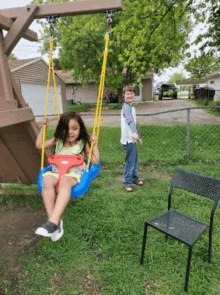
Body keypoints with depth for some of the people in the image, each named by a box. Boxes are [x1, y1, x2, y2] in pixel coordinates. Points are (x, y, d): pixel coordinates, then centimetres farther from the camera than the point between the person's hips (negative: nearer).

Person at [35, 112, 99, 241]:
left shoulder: (83, 143, 7)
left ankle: (53, 221, -44)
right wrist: (43, 128, 18)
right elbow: (39, 145, 21)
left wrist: (95, 144, -1)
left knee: (65, 181, -39)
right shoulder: (57, 141, 15)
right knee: (47, 180, -33)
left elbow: (95, 161, 6)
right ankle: (55, 221, -30)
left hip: (74, 174, -3)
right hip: (56, 172, 3)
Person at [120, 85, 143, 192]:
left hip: (132, 138, 10)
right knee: (130, 161, -5)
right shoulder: (126, 107, -15)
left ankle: (135, 178, 34)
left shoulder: (131, 107, 17)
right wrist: (134, 132, -49)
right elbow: (130, 120, -34)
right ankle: (127, 183, 8)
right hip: (128, 139, -10)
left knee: (135, 159, 18)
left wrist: (138, 136, 27)